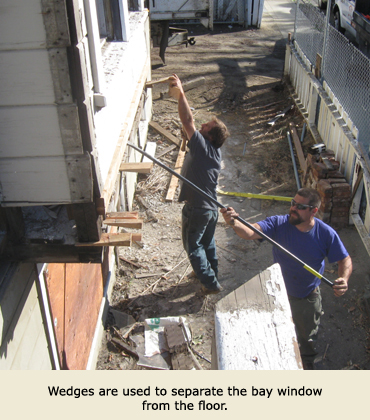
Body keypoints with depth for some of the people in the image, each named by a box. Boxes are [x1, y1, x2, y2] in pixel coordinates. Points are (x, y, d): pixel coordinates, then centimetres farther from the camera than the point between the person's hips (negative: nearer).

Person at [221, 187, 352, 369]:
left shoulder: (326, 233, -21)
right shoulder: (279, 224, -24)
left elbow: (345, 260, -9)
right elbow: (250, 232, -39)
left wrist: (344, 279, -30)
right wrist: (234, 222, -61)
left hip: (308, 297, 0)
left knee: (307, 335, 24)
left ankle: (307, 360, 56)